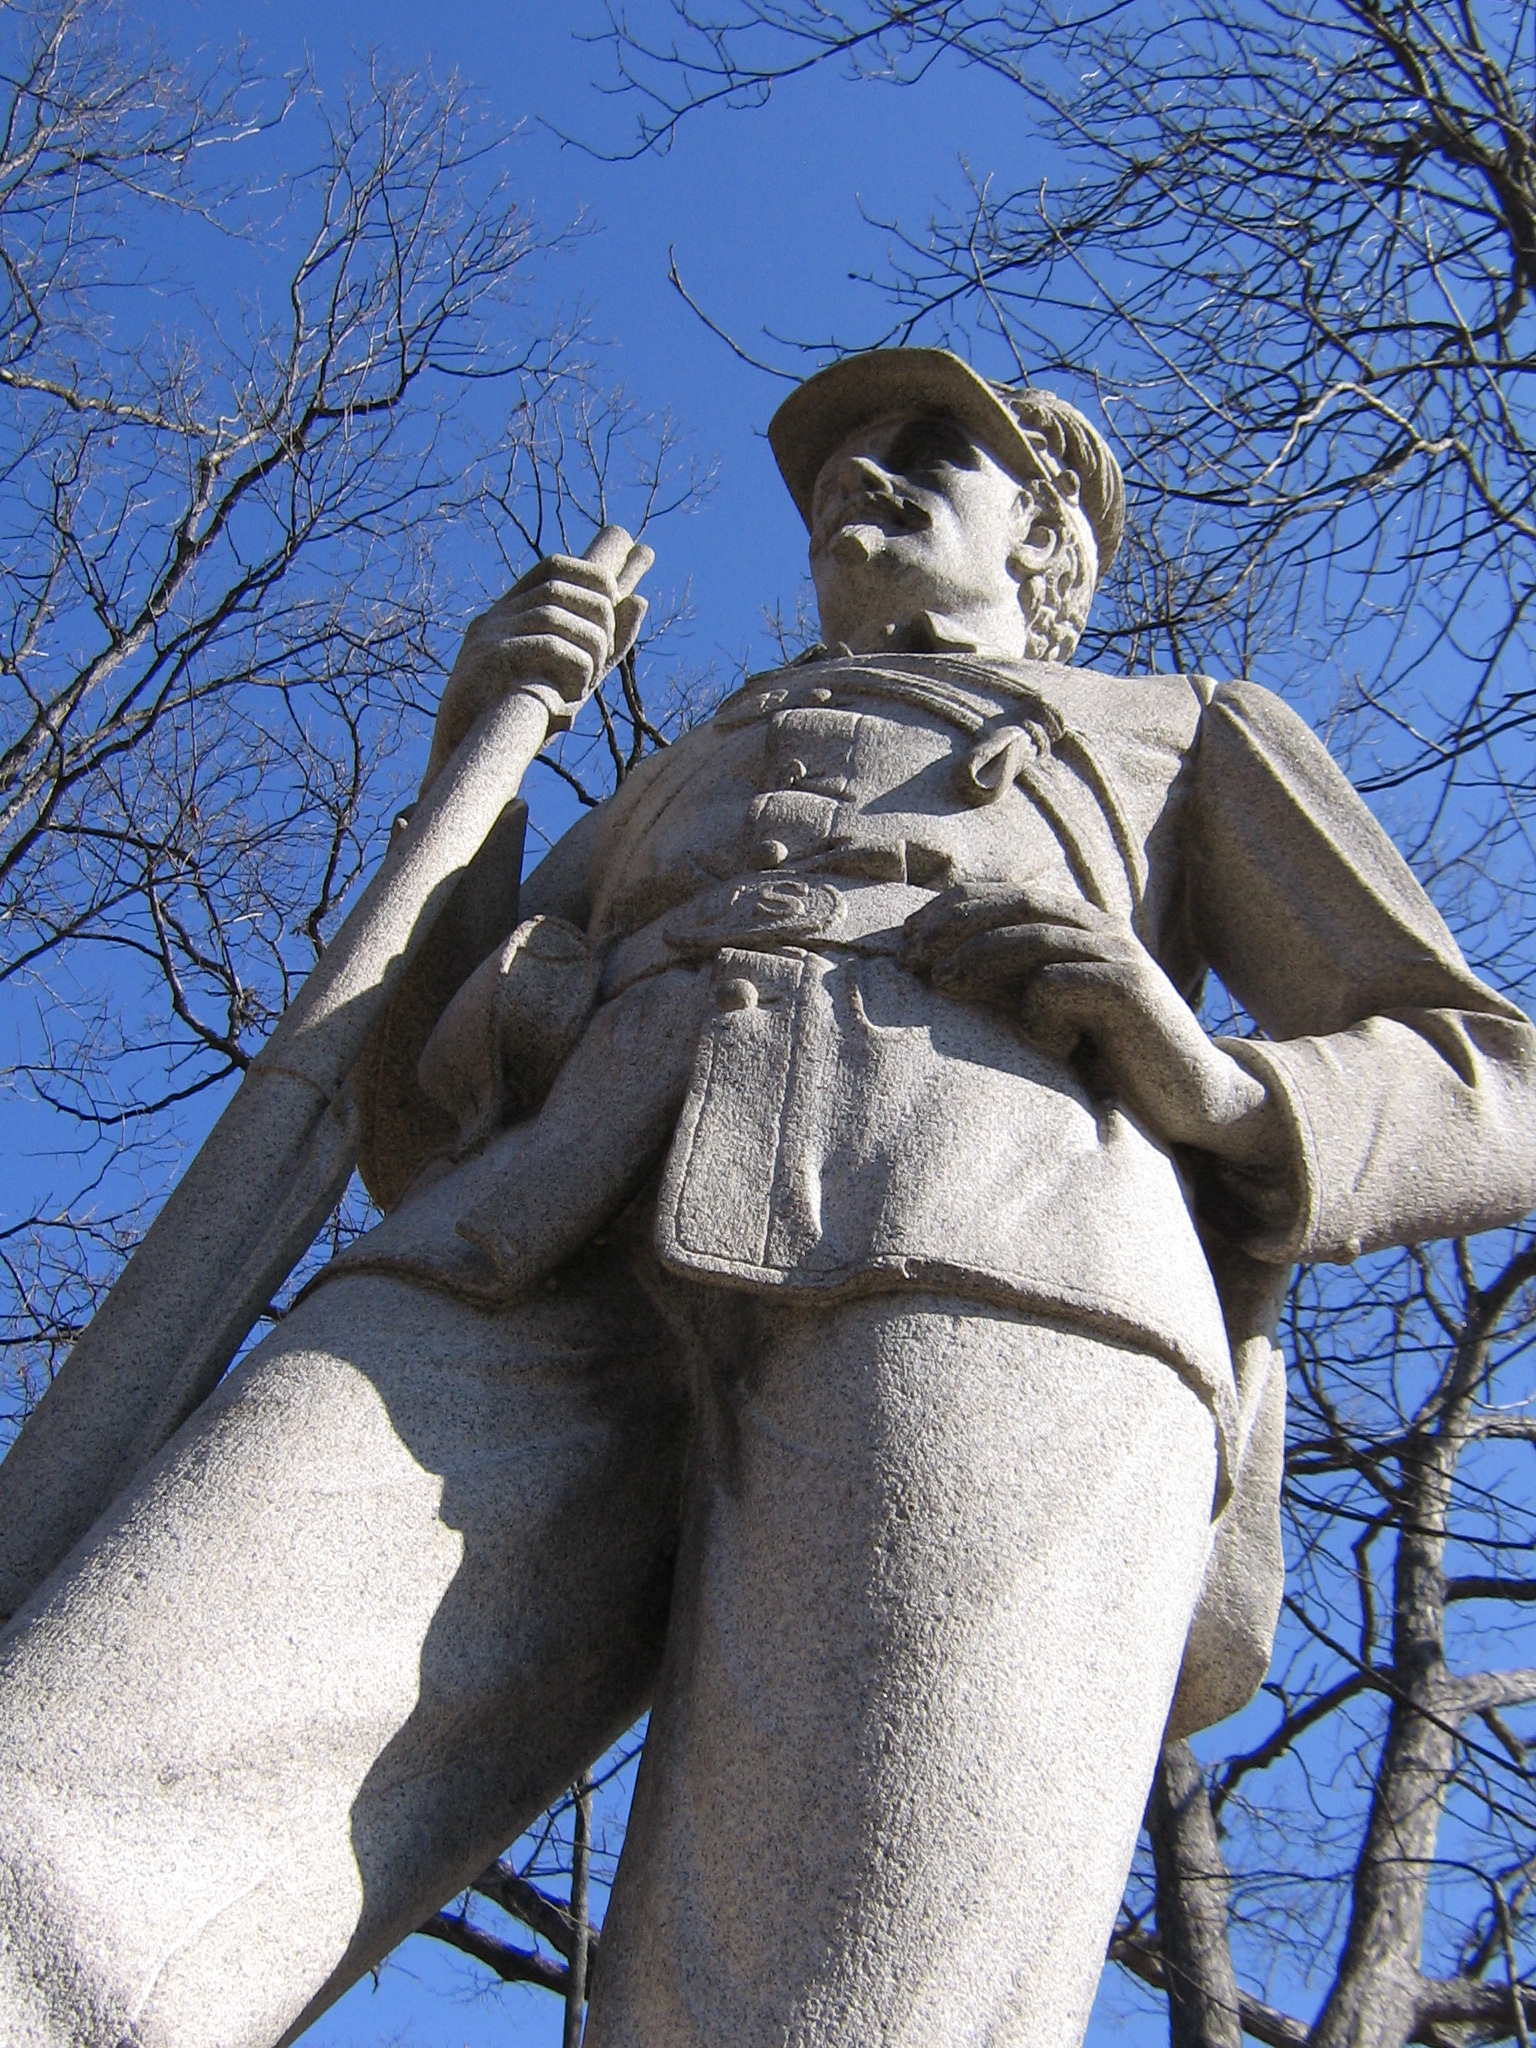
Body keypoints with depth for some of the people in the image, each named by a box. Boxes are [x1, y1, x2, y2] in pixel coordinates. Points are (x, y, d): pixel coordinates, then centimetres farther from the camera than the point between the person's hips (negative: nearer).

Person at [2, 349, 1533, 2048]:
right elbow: (421, 1142, 35)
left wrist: (1211, 1087, 2)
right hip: (582, 1266, 4)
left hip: (979, 1254, -3)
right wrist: (473, 758, 24)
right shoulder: (677, 802, 45)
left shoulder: (1194, 739, 36)